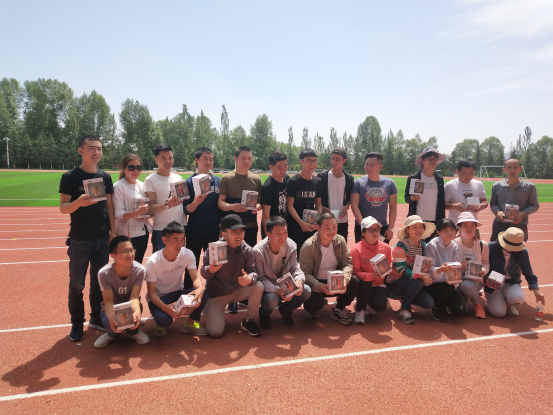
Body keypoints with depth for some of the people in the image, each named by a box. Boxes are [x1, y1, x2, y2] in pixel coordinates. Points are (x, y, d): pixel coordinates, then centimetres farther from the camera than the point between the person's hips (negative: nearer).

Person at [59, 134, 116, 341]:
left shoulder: (105, 177, 6)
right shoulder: (70, 177, -7)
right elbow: (63, 208, -9)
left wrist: (113, 230, 5)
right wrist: (79, 202, -30)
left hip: (102, 238, 4)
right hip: (80, 239, -4)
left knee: (99, 280, 12)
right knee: (77, 284, 4)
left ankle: (96, 318, 26)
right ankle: (77, 324, 18)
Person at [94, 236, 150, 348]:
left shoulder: (139, 270, -23)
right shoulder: (104, 273, -25)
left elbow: (134, 297, -26)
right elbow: (108, 301, -25)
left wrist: (137, 311, -49)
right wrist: (112, 318, -46)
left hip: (130, 305, 0)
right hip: (113, 307, 0)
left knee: (134, 314, -35)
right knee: (108, 321, -33)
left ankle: (133, 331, 4)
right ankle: (113, 334, 7)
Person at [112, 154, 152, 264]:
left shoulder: (142, 185, 9)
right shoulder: (118, 187, -9)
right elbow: (118, 215, -14)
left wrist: (147, 213, -5)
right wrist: (137, 212, -29)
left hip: (143, 232, 6)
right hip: (127, 234, -6)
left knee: (139, 264, 13)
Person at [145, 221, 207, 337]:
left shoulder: (187, 254, -14)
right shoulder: (153, 261, -23)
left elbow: (195, 278, -18)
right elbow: (151, 292, -19)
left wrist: (200, 288, -44)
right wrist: (165, 307, -39)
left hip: (178, 293, 4)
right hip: (159, 298, -3)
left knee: (203, 294, -27)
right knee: (164, 319, -36)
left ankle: (189, 324, 2)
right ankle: (161, 324, 6)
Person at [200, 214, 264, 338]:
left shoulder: (247, 250, -12)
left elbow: (253, 271, -14)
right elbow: (204, 274, -12)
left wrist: (249, 278, -39)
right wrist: (210, 270, -38)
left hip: (237, 291, 3)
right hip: (216, 294, -2)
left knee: (258, 287, -25)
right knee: (215, 332, -14)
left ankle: (248, 321, -1)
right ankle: (209, 311, 22)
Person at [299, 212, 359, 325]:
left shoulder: (340, 241, -6)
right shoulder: (308, 246, -19)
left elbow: (347, 263, -9)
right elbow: (306, 273, -19)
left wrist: (344, 279, -30)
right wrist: (320, 287, -36)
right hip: (315, 283, -4)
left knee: (354, 281, -22)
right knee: (313, 304, -31)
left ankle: (338, 310, 3)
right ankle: (313, 309, 12)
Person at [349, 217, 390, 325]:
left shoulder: (386, 248, -1)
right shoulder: (356, 249, -13)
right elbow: (355, 272, -19)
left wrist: (383, 273, -9)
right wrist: (371, 275, -33)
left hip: (378, 284, 2)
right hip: (364, 284, -2)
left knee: (380, 306, -26)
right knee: (365, 283, -38)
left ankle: (370, 304, 16)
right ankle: (360, 311, -9)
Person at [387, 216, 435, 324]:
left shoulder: (423, 245, 4)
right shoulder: (401, 246, -17)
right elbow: (401, 270, -22)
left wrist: (426, 276, -13)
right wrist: (421, 276, -33)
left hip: (412, 283, 6)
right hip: (394, 284, -6)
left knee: (429, 303, -16)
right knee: (417, 281, -33)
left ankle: (406, 298, 14)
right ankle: (403, 310, -15)